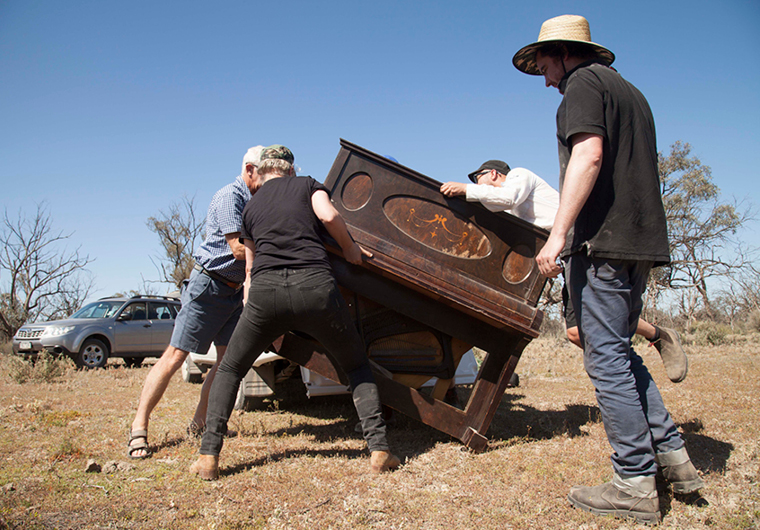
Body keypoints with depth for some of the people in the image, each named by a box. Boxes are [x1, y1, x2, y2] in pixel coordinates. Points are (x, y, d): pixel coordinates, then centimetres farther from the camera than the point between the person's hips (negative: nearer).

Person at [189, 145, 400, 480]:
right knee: (357, 367, 18)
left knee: (230, 370, 22)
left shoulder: (250, 207, 28)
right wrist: (351, 249, 14)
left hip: (266, 289, 2)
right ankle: (379, 449, 4)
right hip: (315, 286, -1)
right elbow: (328, 216, -3)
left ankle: (209, 456, 9)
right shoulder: (307, 184, 19)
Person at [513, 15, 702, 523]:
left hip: (603, 239, -10)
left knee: (606, 357, -6)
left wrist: (559, 234, -22)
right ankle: (672, 454, 15)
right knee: (620, 352, 15)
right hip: (643, 238, 10)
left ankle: (635, 484, -2)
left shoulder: (583, 84, -2)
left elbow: (589, 155, -18)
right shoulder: (630, 91, 26)